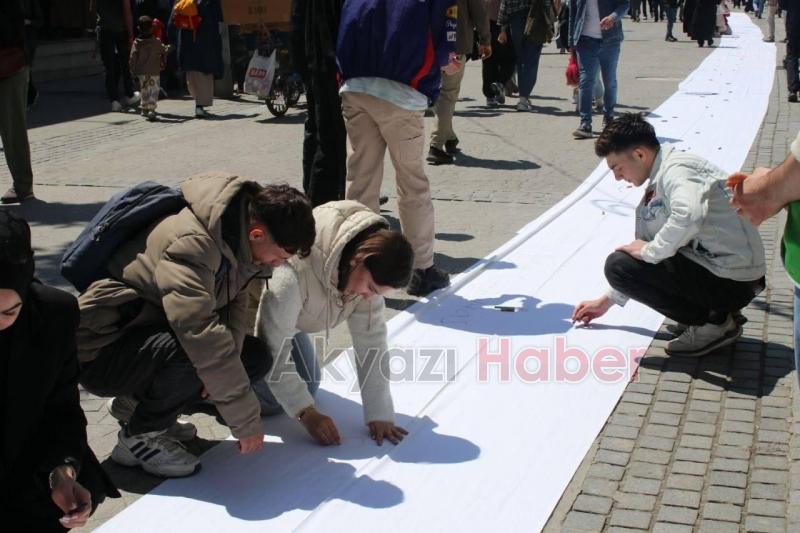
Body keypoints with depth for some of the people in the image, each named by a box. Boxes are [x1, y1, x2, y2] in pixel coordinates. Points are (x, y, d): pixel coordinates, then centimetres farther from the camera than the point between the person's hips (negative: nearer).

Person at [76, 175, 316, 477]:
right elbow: (201, 334, -38)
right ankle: (139, 437, -9)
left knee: (256, 358, -1)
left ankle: (139, 403, 9)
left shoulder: (237, 242, -3)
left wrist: (223, 364, -22)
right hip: (99, 349, -9)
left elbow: (235, 304, -1)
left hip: (157, 335, 9)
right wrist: (246, 421, -34)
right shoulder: (190, 244, -31)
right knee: (195, 355, -35)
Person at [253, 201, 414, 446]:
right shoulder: (294, 272, -43)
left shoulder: (368, 271, -22)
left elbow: (371, 340, -19)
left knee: (308, 386, 10)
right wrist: (306, 413, -31)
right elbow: (273, 351, -34)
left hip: (289, 315, 7)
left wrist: (379, 415, -20)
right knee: (270, 400, -12)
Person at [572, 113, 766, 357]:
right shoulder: (657, 183, 13)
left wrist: (650, 251, -22)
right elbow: (645, 243, 21)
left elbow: (688, 215, -40)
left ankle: (712, 323, -5)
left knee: (619, 265, -13)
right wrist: (608, 300, 23)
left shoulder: (677, 169, -17)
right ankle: (715, 310, 14)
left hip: (731, 280, -10)